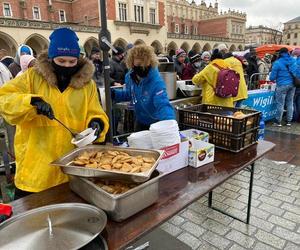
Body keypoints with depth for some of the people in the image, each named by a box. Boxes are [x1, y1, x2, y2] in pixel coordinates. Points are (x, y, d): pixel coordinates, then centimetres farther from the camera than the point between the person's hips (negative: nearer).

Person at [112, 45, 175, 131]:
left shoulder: (156, 81, -33)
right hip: (140, 120, 6)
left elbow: (163, 105, -45)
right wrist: (113, 93, -9)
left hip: (156, 123, -6)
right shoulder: (130, 76, -11)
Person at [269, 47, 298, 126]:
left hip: (282, 85, -6)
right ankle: (289, 121, 20)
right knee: (290, 103, 12)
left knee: (280, 104, 0)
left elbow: (272, 77, -7)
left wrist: (272, 79, 14)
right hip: (292, 84, 6)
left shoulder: (277, 63, -10)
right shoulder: (293, 61, 6)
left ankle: (278, 121, 6)